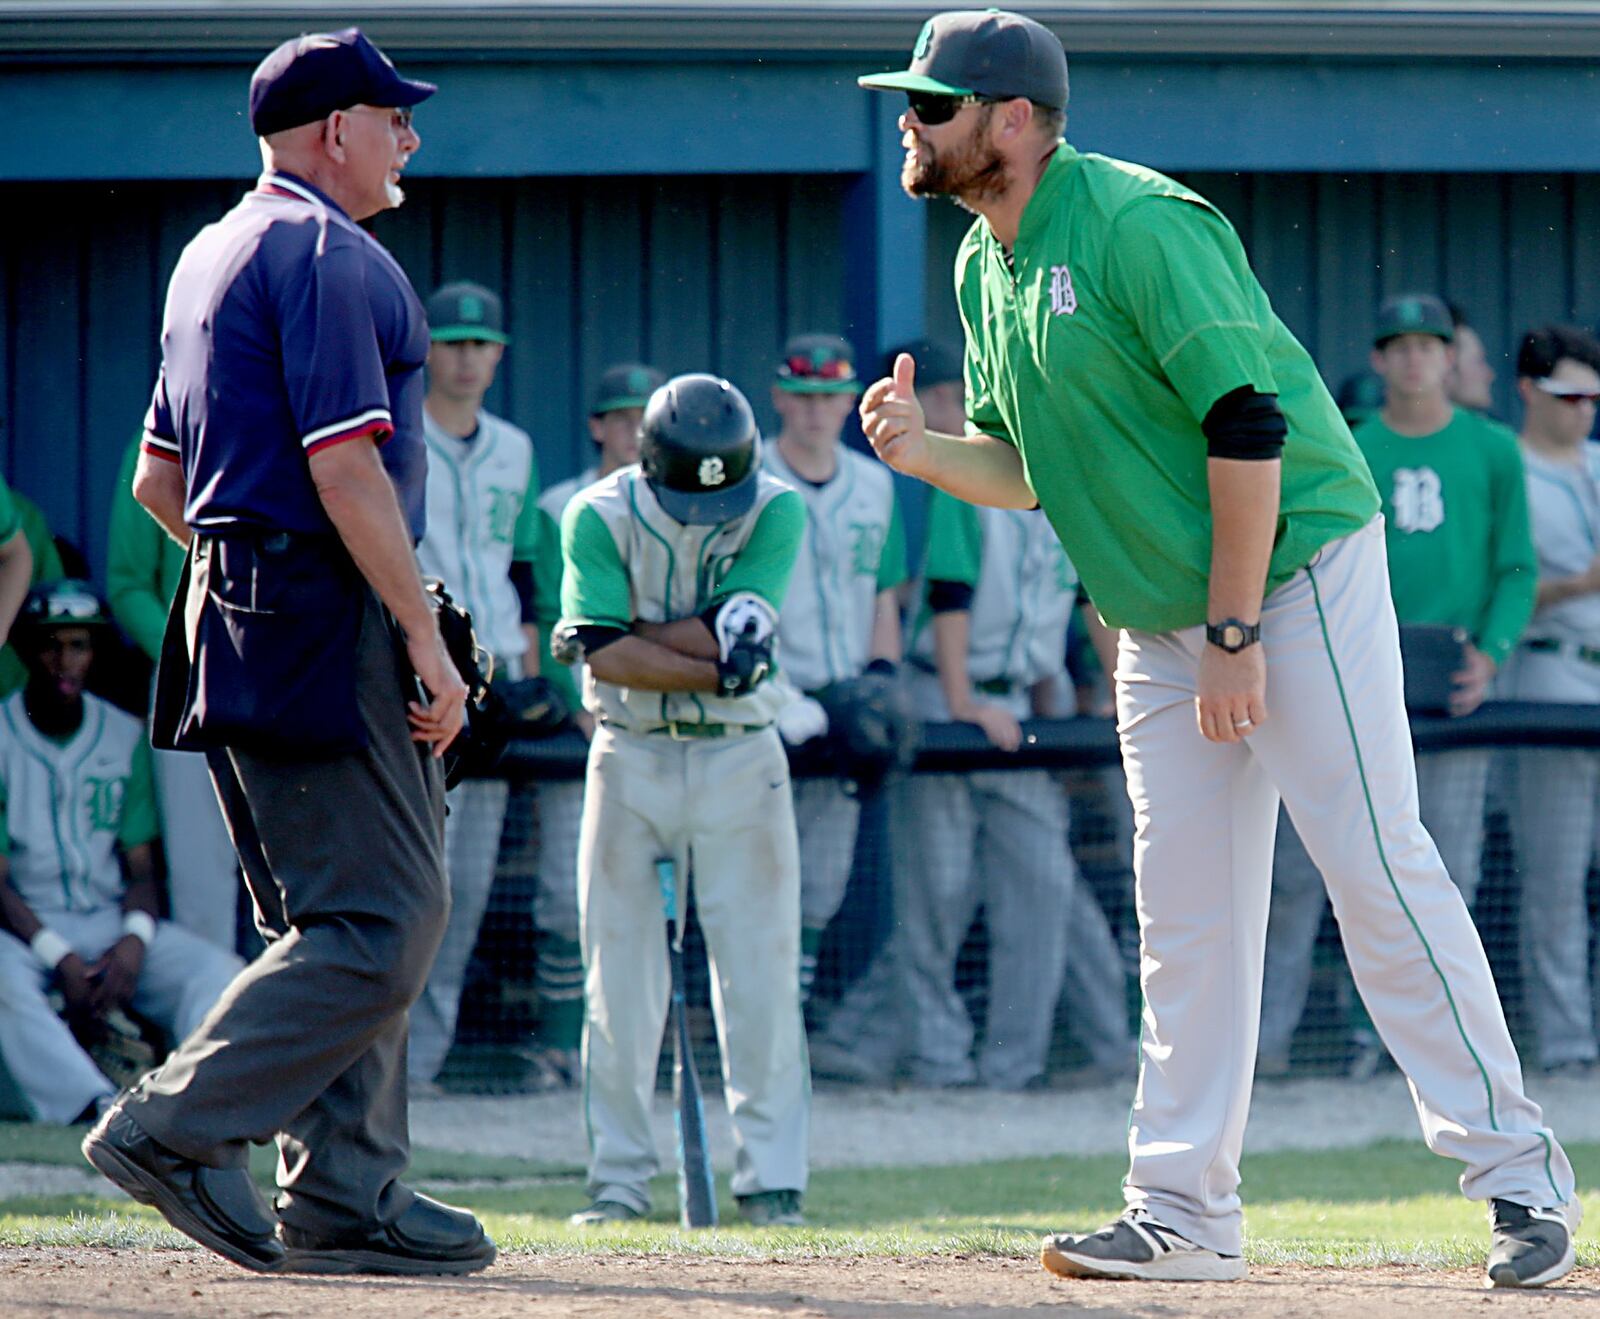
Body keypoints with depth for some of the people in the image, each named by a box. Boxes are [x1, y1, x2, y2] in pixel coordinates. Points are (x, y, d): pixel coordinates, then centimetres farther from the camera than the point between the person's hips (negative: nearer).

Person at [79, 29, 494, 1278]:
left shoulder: (212, 257, 19)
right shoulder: (328, 254, -11)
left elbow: (160, 481, 23)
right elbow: (348, 471, -19)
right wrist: (426, 639, -18)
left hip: (230, 609, 10)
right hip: (326, 619, -10)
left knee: (334, 923, 11)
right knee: (384, 922, -10)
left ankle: (347, 1198, 8)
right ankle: (177, 1129, -15)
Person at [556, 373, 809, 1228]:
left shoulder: (776, 512, -7)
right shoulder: (598, 516, -9)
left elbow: (732, 632, -18)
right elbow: (610, 655, -18)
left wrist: (638, 636, -18)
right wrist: (714, 668, -22)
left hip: (739, 761, 0)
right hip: (630, 759, 0)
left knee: (760, 969, -4)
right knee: (619, 972, 1)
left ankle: (770, 1179, 0)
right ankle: (619, 1180, 7)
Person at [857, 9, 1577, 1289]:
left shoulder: (1137, 224, -18)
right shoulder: (985, 268, 10)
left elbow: (1246, 426, -21)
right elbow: (1035, 471, 16)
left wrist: (1234, 635, -21)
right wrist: (925, 453, -5)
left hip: (1296, 572, -9)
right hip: (1161, 622, 9)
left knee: (1377, 867, -12)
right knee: (1185, 913, 7)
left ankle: (1516, 1169, -9)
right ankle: (1183, 1215, 10)